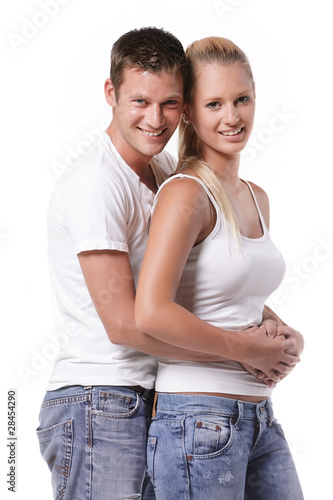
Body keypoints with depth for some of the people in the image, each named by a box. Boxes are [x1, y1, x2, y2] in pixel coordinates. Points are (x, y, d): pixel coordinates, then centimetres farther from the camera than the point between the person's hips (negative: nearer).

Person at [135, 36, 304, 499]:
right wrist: (247, 348, -15)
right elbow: (151, 313, -24)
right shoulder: (186, 193, -13)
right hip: (198, 421, -8)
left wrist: (286, 339, 4)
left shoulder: (257, 199, 12)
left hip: (260, 420, 8)